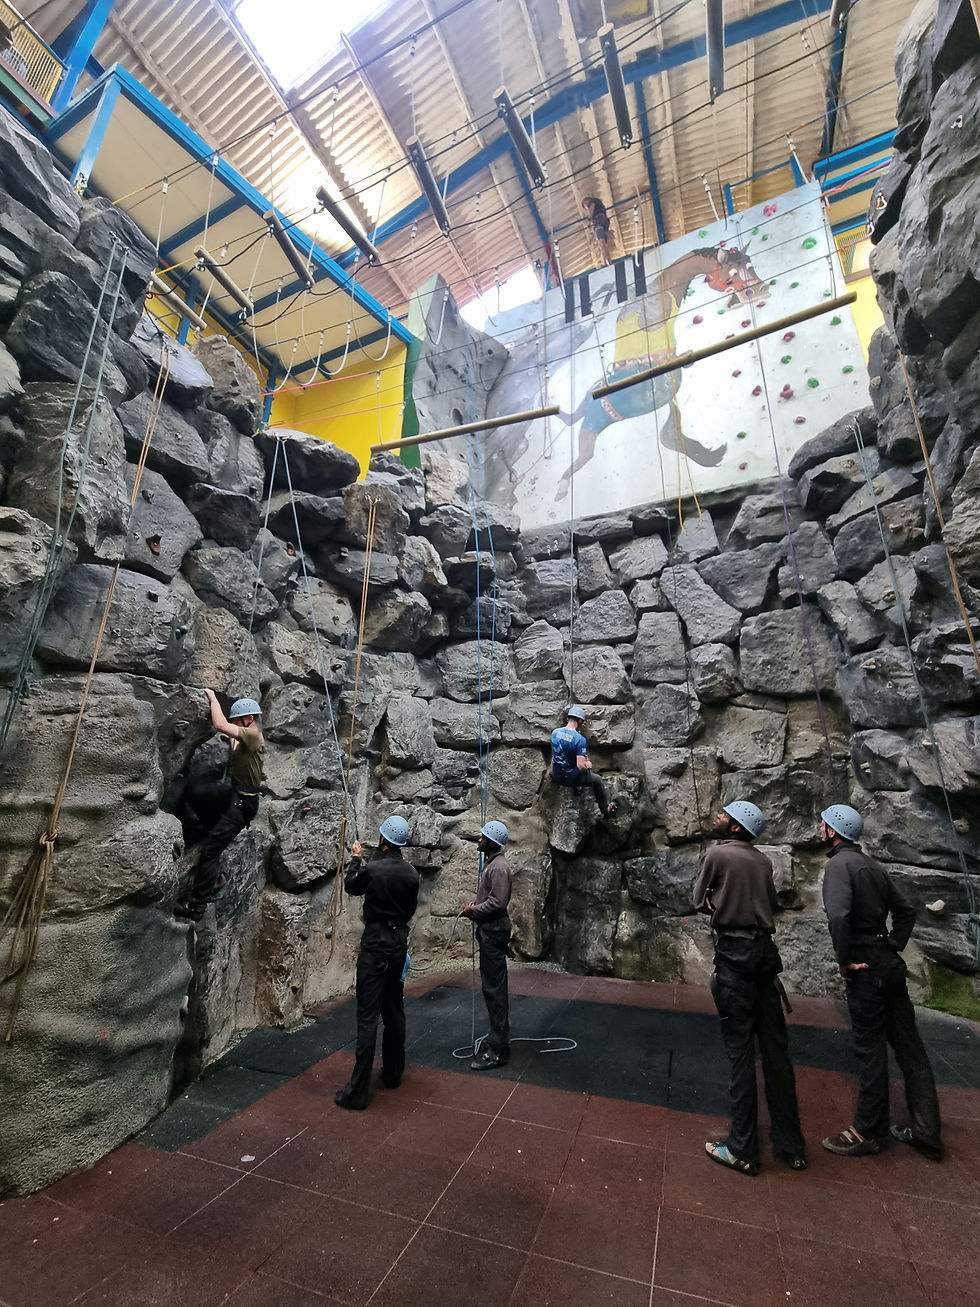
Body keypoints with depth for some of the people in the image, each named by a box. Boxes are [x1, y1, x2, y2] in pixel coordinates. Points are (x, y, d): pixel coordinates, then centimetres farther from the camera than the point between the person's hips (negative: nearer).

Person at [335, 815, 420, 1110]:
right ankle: (393, 1072, 32)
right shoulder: (412, 873, -3)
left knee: (368, 1016, -1)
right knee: (394, 1011, 19)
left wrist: (356, 858, 16)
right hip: (399, 943, 6)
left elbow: (351, 885, 3)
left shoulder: (371, 869, -19)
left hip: (375, 945, -5)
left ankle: (358, 1090, 5)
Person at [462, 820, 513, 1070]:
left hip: (494, 933, -10)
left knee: (494, 989, -3)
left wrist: (473, 911, -15)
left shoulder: (499, 867, -19)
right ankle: (498, 1038, 31)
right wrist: (475, 904, 4)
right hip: (488, 932, 10)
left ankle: (498, 1050, 7)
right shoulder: (491, 863, 12)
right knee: (492, 987, 18)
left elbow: (498, 902, -25)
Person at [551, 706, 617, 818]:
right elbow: (581, 766, -30)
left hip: (556, 776, 6)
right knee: (597, 780, 22)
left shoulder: (555, 732, -7)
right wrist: (588, 765, -6)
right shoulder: (580, 739, -26)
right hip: (571, 778, -6)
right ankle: (605, 810, 38)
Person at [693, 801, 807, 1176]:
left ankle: (742, 1149, 12)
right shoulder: (763, 861, 8)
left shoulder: (716, 854, -9)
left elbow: (700, 902, -1)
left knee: (740, 1050, 2)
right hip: (765, 951, 6)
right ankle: (791, 1146, 25)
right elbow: (771, 902, 15)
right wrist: (745, 905, 11)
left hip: (734, 954, -6)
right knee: (775, 1049, 13)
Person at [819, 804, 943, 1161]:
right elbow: (905, 910, 17)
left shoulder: (839, 864, -17)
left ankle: (867, 1133, 18)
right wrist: (894, 946, 15)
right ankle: (926, 1132, 27)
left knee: (870, 1049, 4)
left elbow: (838, 915, -28)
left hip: (865, 967, -9)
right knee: (908, 1045, 15)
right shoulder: (872, 867, 11)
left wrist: (843, 960, -15)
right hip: (891, 963, 9)